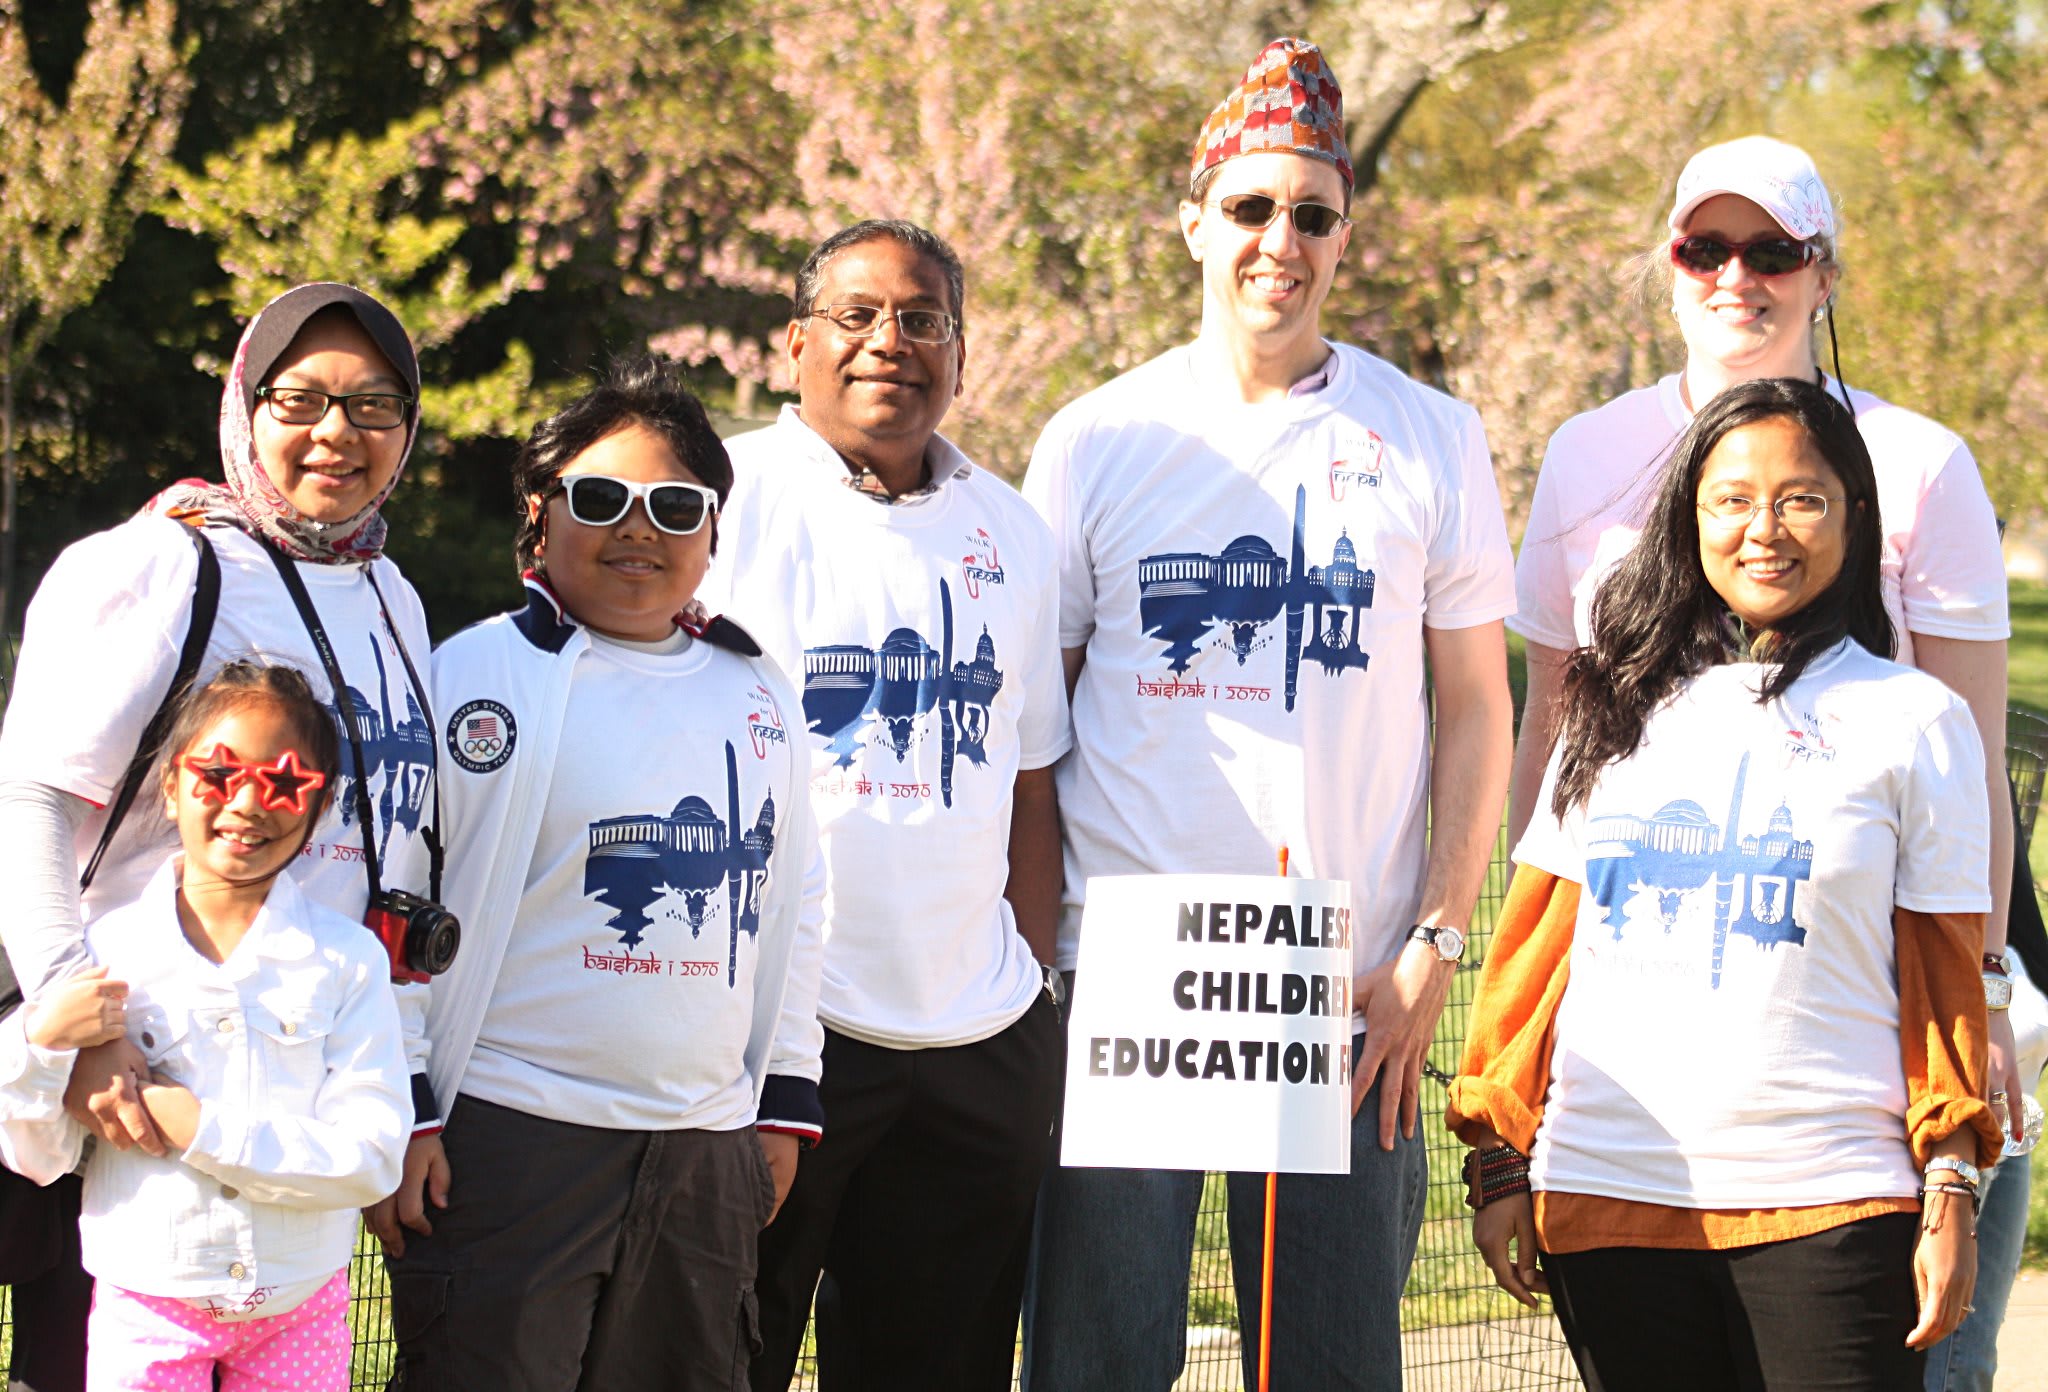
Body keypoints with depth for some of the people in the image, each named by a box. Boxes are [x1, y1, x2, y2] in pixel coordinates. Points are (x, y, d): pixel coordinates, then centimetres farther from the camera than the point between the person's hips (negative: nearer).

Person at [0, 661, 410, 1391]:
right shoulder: (106, 951, -2)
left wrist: (207, 1131, -19)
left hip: (300, 1310, 0)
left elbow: (371, 1158, -12)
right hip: (146, 1302, 0)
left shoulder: (346, 959, -3)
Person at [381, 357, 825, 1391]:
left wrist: (786, 1102, 17)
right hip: (509, 1142, -5)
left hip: (707, 1149, 5)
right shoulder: (479, 675, -3)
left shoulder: (754, 693, 14)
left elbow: (792, 902, 21)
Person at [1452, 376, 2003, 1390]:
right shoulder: (1620, 708, 12)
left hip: (1828, 1207, -2)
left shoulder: (1913, 719, 4)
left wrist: (1949, 1192, -1)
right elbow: (1537, 940, 13)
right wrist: (1500, 1160, 9)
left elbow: (1943, 976, 4)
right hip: (1604, 1196, 3)